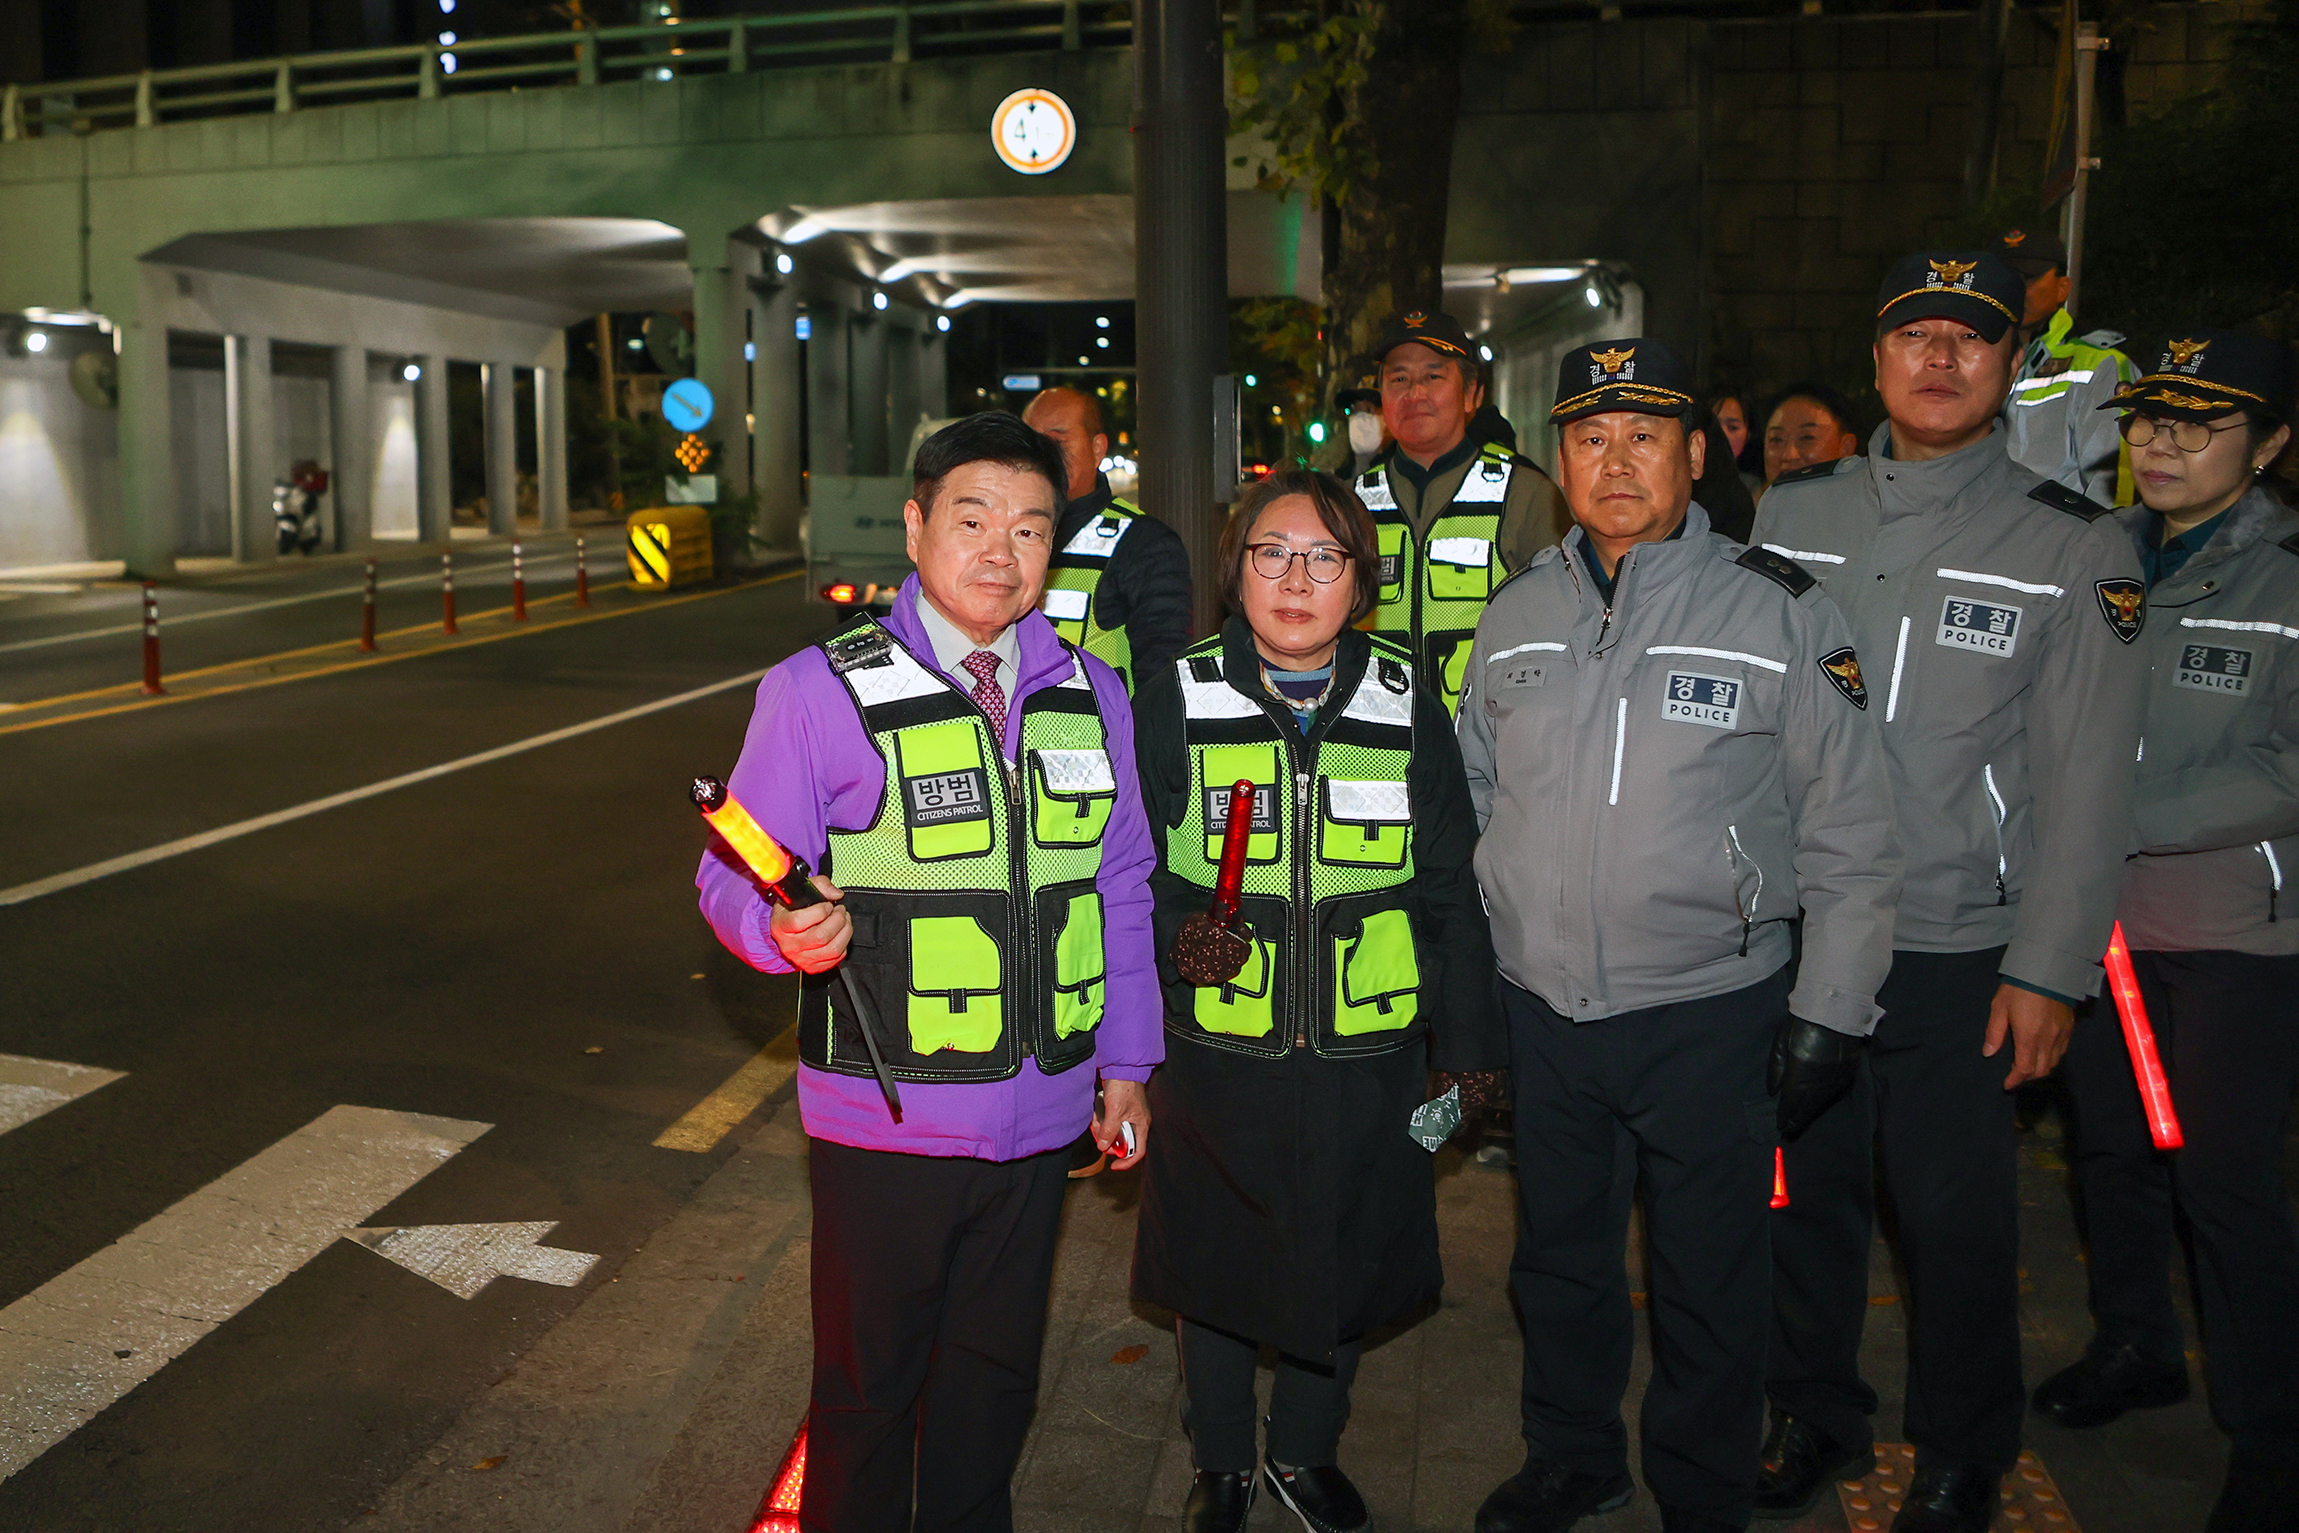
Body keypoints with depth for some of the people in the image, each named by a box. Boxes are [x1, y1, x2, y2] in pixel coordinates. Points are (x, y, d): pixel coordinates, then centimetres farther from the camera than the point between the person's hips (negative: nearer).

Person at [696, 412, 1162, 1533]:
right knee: (868, 1380, 12)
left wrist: (1127, 1064, 11)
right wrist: (788, 930, -30)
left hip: (1040, 1120, 4)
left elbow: (1121, 888, 11)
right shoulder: (819, 690, -9)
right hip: (885, 1122, -4)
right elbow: (734, 879, -8)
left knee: (997, 1371, 20)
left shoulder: (1091, 694, 4)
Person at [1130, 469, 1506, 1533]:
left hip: (1365, 1058, 1)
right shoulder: (1177, 698, -5)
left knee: (1345, 1264, 16)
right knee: (1214, 1264, 15)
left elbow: (1453, 886, 4)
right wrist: (1184, 935, -19)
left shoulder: (1405, 703, -1)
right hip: (1215, 1055, -1)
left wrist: (1469, 1040, 5)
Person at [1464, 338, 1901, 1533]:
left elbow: (1853, 837, -4)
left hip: (1710, 1015, -3)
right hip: (1541, 1009, 4)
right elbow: (1473, 800, 12)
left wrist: (1828, 1016, -7)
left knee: (1708, 1288, 11)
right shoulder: (1515, 616, 4)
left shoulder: (1779, 613, -7)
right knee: (1557, 1258, 20)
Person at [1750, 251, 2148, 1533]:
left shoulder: (2076, 547, -4)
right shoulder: (1790, 515, 4)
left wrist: (2050, 970, -9)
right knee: (1805, 1186, 14)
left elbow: (2087, 780, -6)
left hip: (1958, 948, -2)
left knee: (1955, 1211, 8)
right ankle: (1820, 1418, 36)